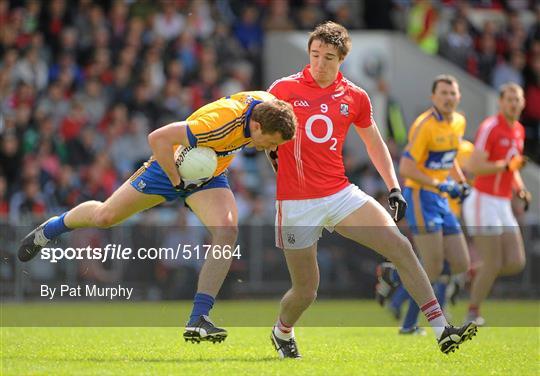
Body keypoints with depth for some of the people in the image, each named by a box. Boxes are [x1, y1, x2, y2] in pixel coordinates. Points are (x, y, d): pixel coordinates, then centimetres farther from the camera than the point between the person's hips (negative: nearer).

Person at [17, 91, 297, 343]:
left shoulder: (268, 106, -22)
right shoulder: (220, 124, -42)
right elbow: (158, 138, -35)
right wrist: (177, 182, -27)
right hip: (172, 167, -5)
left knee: (227, 231, -21)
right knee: (104, 216, 9)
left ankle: (198, 319, -19)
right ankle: (51, 229, 42)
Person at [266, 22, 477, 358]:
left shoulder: (355, 98, 5)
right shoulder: (285, 88, -5)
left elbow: (375, 144, 17)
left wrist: (394, 187, 9)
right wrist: (269, 150, -7)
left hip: (341, 194, 3)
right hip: (297, 204, -3)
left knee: (399, 246, -14)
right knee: (306, 291, 1)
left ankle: (441, 329, -15)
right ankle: (282, 332, 36)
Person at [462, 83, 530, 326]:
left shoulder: (519, 131, 12)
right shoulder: (490, 127, -13)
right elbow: (474, 167, -20)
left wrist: (521, 190, 8)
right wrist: (507, 165, -25)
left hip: (503, 205, 8)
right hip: (483, 203, -8)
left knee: (516, 262, 1)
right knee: (493, 263, -6)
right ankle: (473, 312, 10)